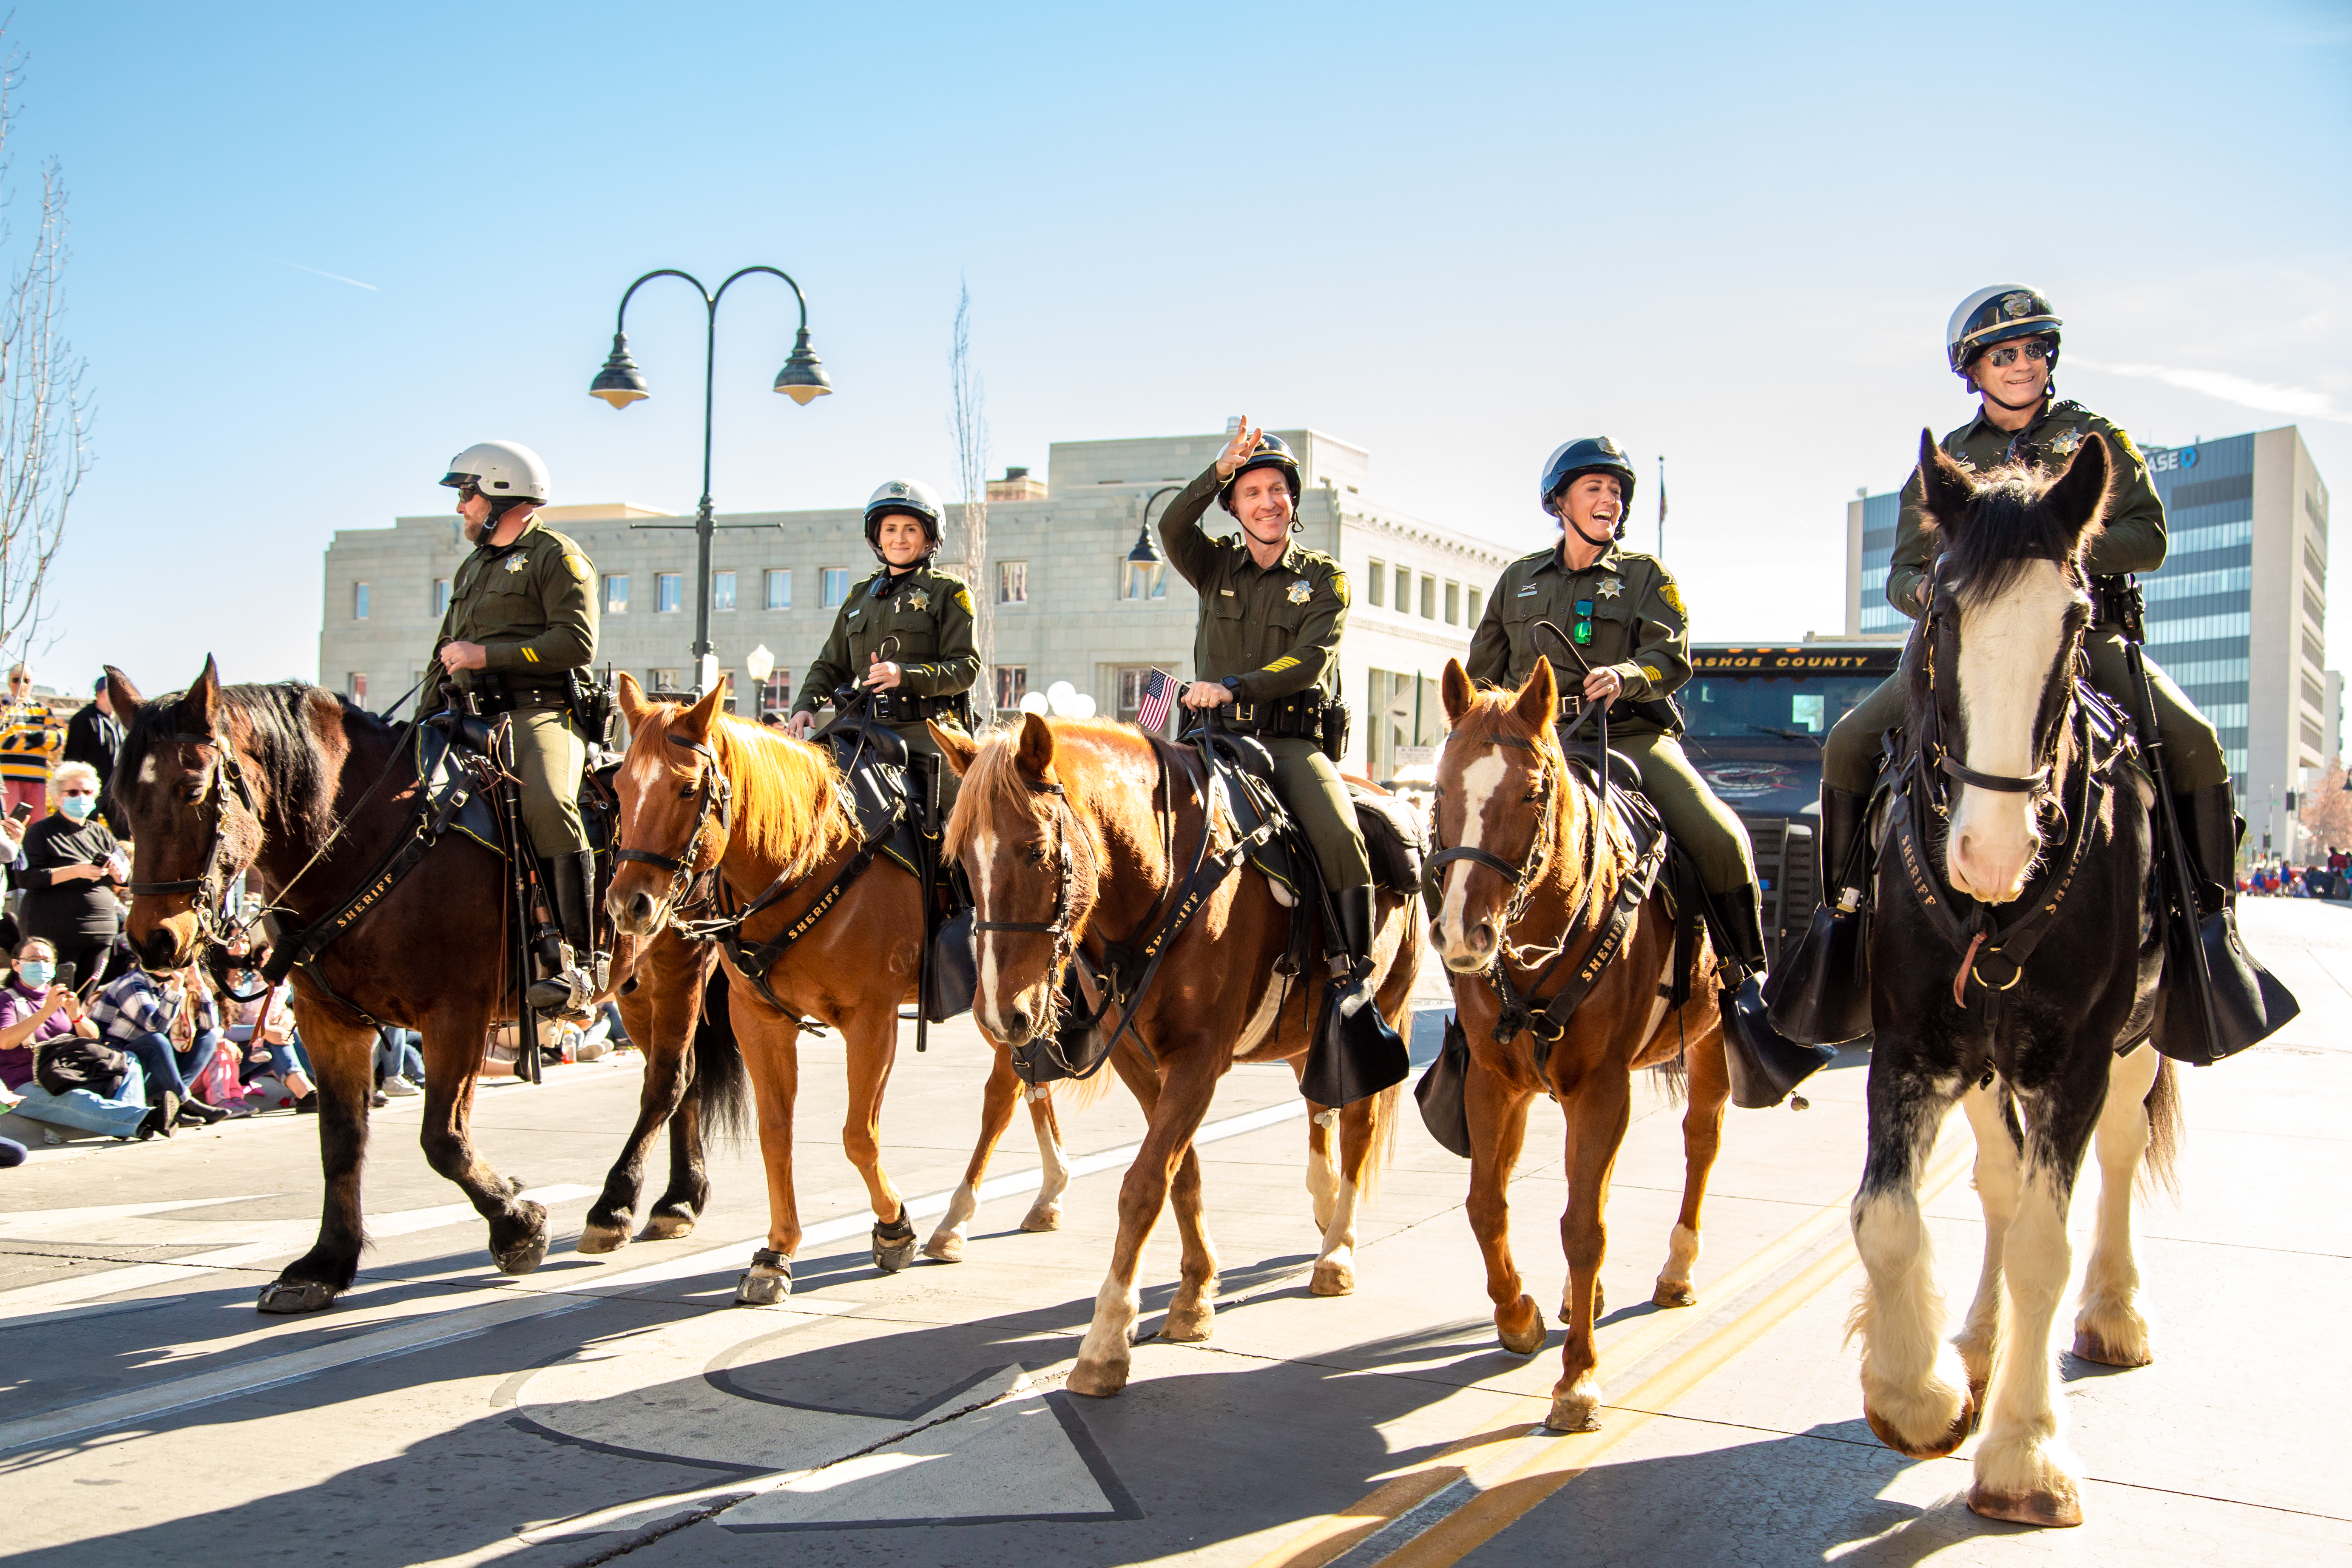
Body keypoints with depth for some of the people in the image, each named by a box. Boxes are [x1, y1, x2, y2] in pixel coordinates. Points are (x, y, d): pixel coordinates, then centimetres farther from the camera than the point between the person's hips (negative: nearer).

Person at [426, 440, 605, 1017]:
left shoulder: (556, 556, 2)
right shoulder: (472, 568, 28)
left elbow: (577, 644, -11)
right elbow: (447, 651, 34)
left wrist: (486, 655, -13)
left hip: (540, 711, -8)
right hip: (473, 718, 8)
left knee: (548, 805, -34)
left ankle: (579, 960, -34)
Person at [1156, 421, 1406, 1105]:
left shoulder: (1324, 578, 7)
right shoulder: (1215, 568, 13)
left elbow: (1308, 661, -8)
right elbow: (1172, 527, -8)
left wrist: (1233, 687, -21)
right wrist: (1221, 467, -19)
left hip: (1292, 741, -3)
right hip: (1216, 738, 3)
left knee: (1338, 835, -27)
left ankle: (1354, 983, -22)